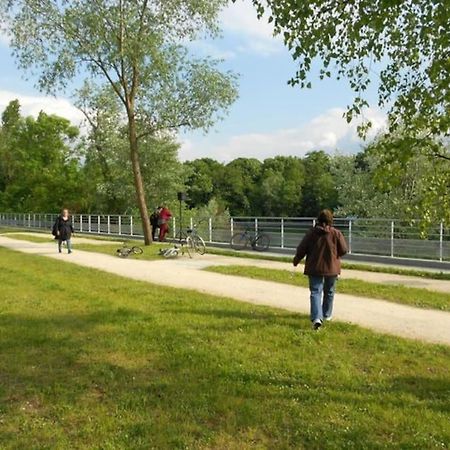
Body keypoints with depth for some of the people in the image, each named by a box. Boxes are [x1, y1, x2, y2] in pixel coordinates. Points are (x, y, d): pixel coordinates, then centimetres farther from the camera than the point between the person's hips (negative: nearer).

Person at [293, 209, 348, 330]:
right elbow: (343, 250, -5)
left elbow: (301, 249, -3)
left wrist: (296, 260, 14)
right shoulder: (336, 233, -8)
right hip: (332, 267, 1)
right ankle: (327, 314, 35)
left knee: (315, 292, -1)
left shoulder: (311, 233, -7)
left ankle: (316, 318, -18)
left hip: (315, 268, -1)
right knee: (329, 292, 20)